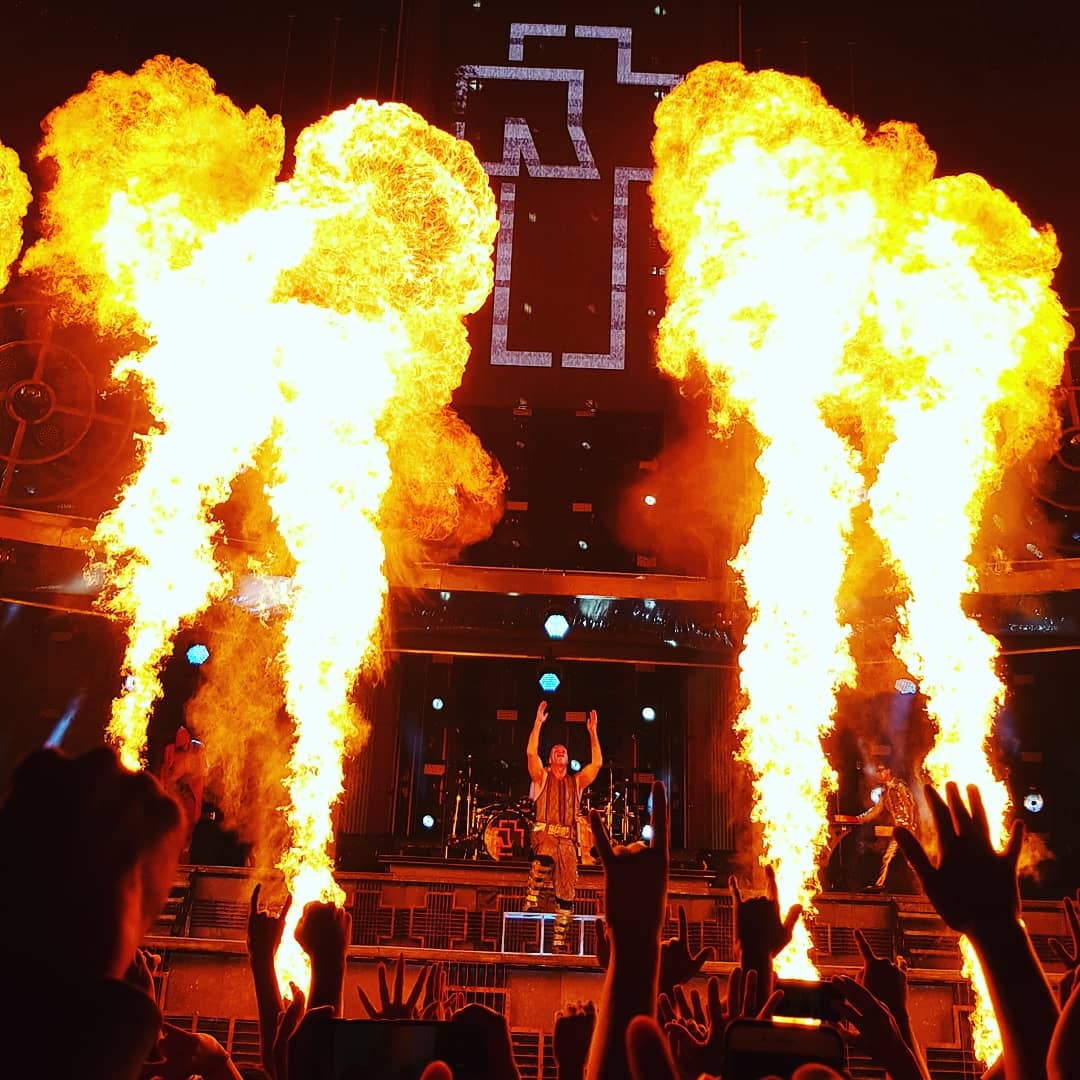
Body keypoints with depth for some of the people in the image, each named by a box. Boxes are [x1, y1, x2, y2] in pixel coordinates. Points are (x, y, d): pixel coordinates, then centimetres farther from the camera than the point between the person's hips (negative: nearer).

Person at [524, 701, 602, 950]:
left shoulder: (576, 782, 20)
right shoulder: (542, 777, 13)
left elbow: (597, 763, 10)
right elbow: (531, 752, -2)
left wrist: (592, 732, 7)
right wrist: (538, 723, -4)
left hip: (568, 840, 3)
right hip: (545, 834, -3)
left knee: (566, 893, -1)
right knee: (543, 862, -38)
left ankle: (559, 941, 5)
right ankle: (531, 901, -21)